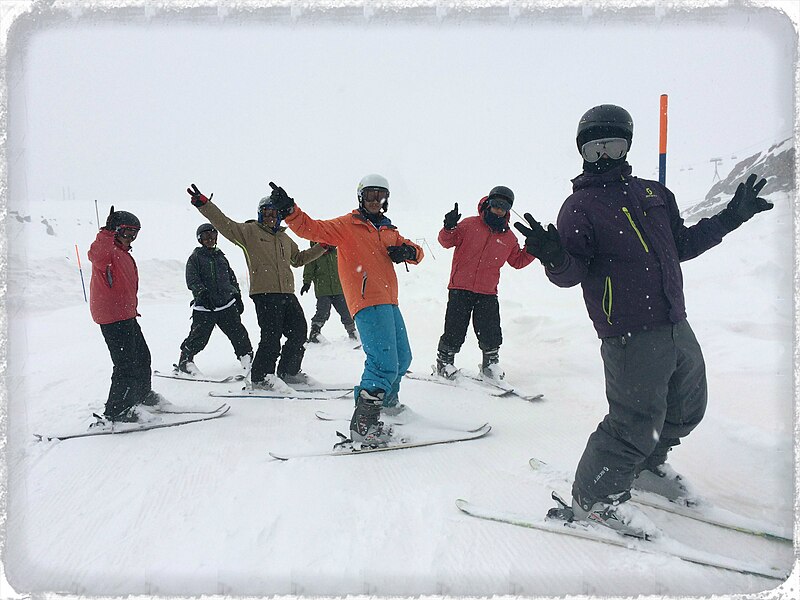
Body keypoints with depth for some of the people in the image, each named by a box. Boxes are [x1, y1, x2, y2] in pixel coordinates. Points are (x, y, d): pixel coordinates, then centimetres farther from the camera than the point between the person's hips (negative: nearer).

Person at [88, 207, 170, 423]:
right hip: (113, 317, -11)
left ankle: (142, 396, 39)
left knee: (142, 356, 22)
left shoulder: (124, 254, 20)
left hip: (127, 315, 11)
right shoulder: (107, 251, -12)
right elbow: (96, 254, -39)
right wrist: (108, 232, -48)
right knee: (126, 364, -9)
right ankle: (117, 411, 0)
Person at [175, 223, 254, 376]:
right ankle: (185, 360, 15)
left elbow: (232, 278, 26)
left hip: (227, 304, 4)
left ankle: (246, 356, 11)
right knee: (199, 337, -4)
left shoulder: (221, 257, 18)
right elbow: (192, 280, -10)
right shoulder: (195, 258, 3)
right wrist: (203, 293, -26)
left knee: (238, 332, -3)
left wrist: (237, 297, 22)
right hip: (204, 307, -4)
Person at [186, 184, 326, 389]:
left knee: (299, 331, 8)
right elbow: (224, 224, -6)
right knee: (271, 336, -10)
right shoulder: (249, 231, 5)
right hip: (264, 293, -7)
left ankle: (288, 372, 24)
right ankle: (259, 377, 4)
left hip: (287, 293, 7)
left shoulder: (284, 238, 23)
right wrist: (204, 205, -18)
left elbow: (298, 259, 35)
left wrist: (322, 247, 30)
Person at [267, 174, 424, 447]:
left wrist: (408, 251, -1)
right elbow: (312, 229, -9)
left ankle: (387, 399, 45)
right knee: (385, 363, -19)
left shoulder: (389, 231, 21)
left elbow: (416, 252, 23)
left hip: (389, 303, 8)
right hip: (368, 303, -8)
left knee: (402, 358, 20)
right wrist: (288, 210, -26)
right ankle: (363, 425, -15)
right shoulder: (347, 225, 2)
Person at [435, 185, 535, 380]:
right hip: (460, 288, -2)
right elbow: (447, 241, -1)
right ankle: (444, 361, 19)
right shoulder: (469, 225, 1)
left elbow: (517, 261, 21)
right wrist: (449, 227, -21)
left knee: (490, 332, 2)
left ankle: (491, 362, 24)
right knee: (455, 329, 0)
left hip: (487, 292, 3)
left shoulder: (509, 238, 12)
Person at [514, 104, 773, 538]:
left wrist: (732, 215, 21)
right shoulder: (580, 206, -4)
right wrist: (554, 258, -32)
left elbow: (682, 245, 24)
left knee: (686, 410, 21)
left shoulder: (654, 194, 15)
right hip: (631, 336, -7)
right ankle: (593, 498, 16)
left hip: (676, 326, 8)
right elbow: (572, 273, -10)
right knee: (637, 423, -6)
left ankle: (645, 466, 45)